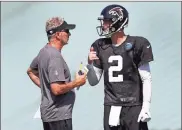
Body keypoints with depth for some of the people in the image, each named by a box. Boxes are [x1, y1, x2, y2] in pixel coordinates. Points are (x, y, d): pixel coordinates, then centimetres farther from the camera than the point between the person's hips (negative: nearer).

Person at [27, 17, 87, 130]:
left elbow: (30, 71, 25)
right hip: (59, 115, -10)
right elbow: (57, 89, -27)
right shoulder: (55, 56, -21)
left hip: (48, 112, 10)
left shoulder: (44, 51, 8)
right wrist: (77, 82, -13)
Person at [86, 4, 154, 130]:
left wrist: (146, 106, -10)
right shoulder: (100, 46, 7)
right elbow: (93, 82, 12)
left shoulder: (137, 44, -6)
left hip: (134, 107, -4)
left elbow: (146, 79, -5)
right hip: (111, 108, 5)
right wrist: (90, 64, -6)